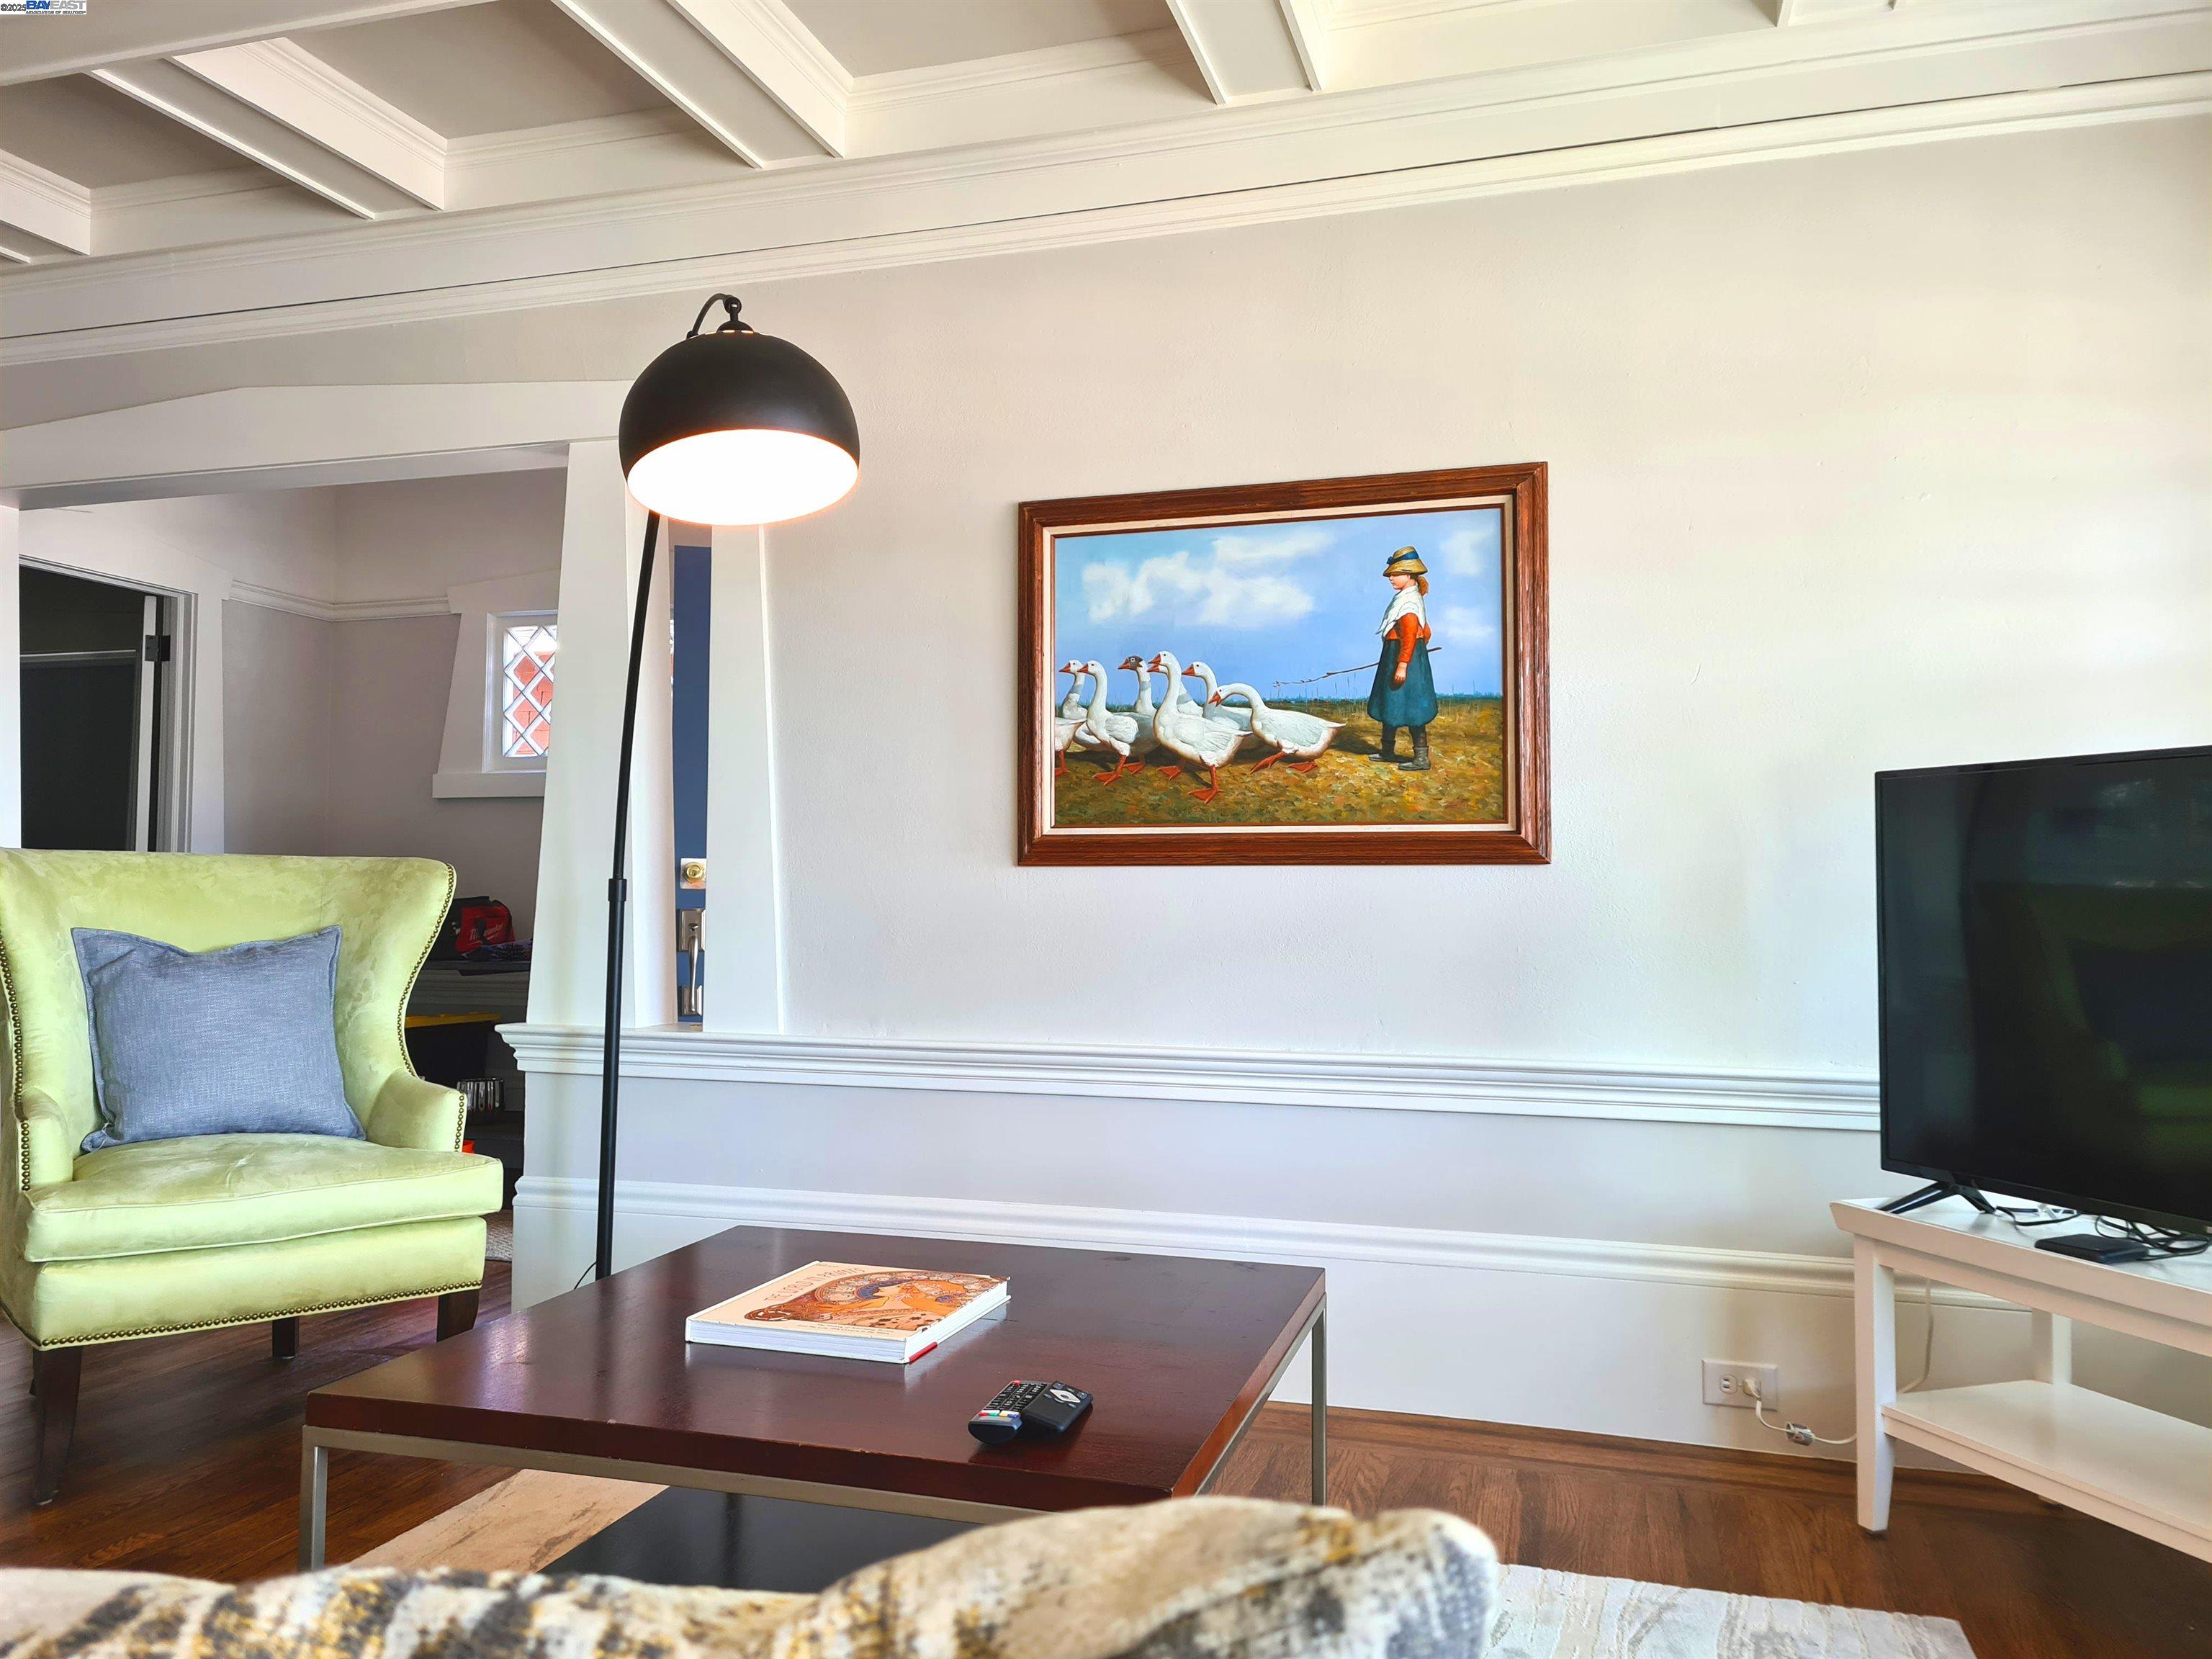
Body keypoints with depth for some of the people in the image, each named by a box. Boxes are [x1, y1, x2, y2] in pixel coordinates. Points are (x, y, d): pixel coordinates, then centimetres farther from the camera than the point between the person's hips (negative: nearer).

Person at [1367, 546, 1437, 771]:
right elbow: (1425, 632, 19)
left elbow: (1410, 636, -25)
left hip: (1405, 655, -11)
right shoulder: (1406, 597, 13)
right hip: (1393, 655, 11)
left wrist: (1402, 665, -28)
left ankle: (1421, 758, -3)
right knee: (1389, 704, 18)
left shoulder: (1409, 601, -18)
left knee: (1410, 708, -7)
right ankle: (1388, 750, 30)